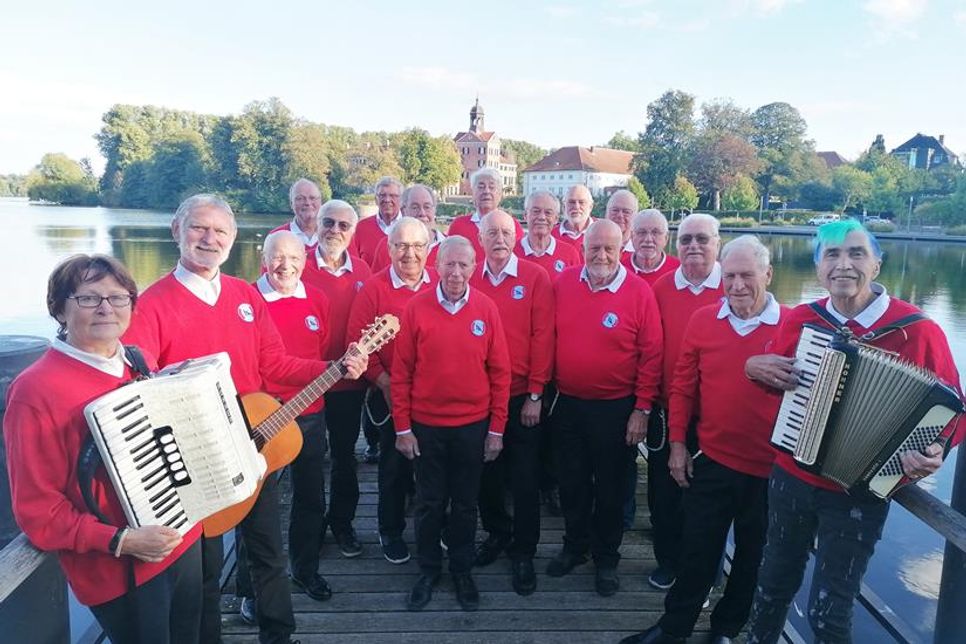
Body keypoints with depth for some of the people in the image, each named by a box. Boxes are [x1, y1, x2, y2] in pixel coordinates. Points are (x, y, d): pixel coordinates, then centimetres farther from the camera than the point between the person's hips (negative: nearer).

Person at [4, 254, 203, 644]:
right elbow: (37, 512, -16)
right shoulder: (36, 391, -18)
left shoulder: (142, 364, 2)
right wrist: (120, 540, -23)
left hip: (185, 539, 7)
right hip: (120, 571, -7)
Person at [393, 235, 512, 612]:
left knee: (465, 503, 14)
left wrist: (496, 428, -1)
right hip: (426, 426, -1)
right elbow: (402, 372, -4)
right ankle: (428, 570, 33)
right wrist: (402, 427, -4)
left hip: (473, 426, 1)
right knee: (429, 502, 13)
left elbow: (500, 372, -1)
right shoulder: (416, 308, -7)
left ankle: (462, 570, 33)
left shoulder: (486, 309, -4)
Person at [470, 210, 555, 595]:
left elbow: (543, 336, -7)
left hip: (522, 396, -2)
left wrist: (535, 394, -10)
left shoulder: (536, 278, -5)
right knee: (487, 471, 16)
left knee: (525, 477, 6)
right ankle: (496, 533, 37)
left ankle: (523, 552, 23)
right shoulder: (469, 279, 2)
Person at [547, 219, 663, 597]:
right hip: (568, 404, 3)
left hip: (615, 409, -3)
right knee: (571, 482, 18)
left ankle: (607, 559, 32)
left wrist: (642, 409, -9)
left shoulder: (639, 292, -11)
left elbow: (651, 354, -9)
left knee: (610, 487, 12)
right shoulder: (564, 282, -2)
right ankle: (574, 547, 39)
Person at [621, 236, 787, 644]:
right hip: (711, 460, 1)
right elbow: (683, 386, 2)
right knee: (697, 550, 14)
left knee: (752, 556, 18)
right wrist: (677, 444, 2)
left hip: (770, 469, -1)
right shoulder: (702, 320, -3)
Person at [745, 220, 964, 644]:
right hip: (791, 478, 3)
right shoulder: (799, 320, -5)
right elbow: (773, 376, 14)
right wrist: (755, 366, -8)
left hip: (860, 493, -3)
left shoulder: (918, 330, -14)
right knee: (774, 584, 19)